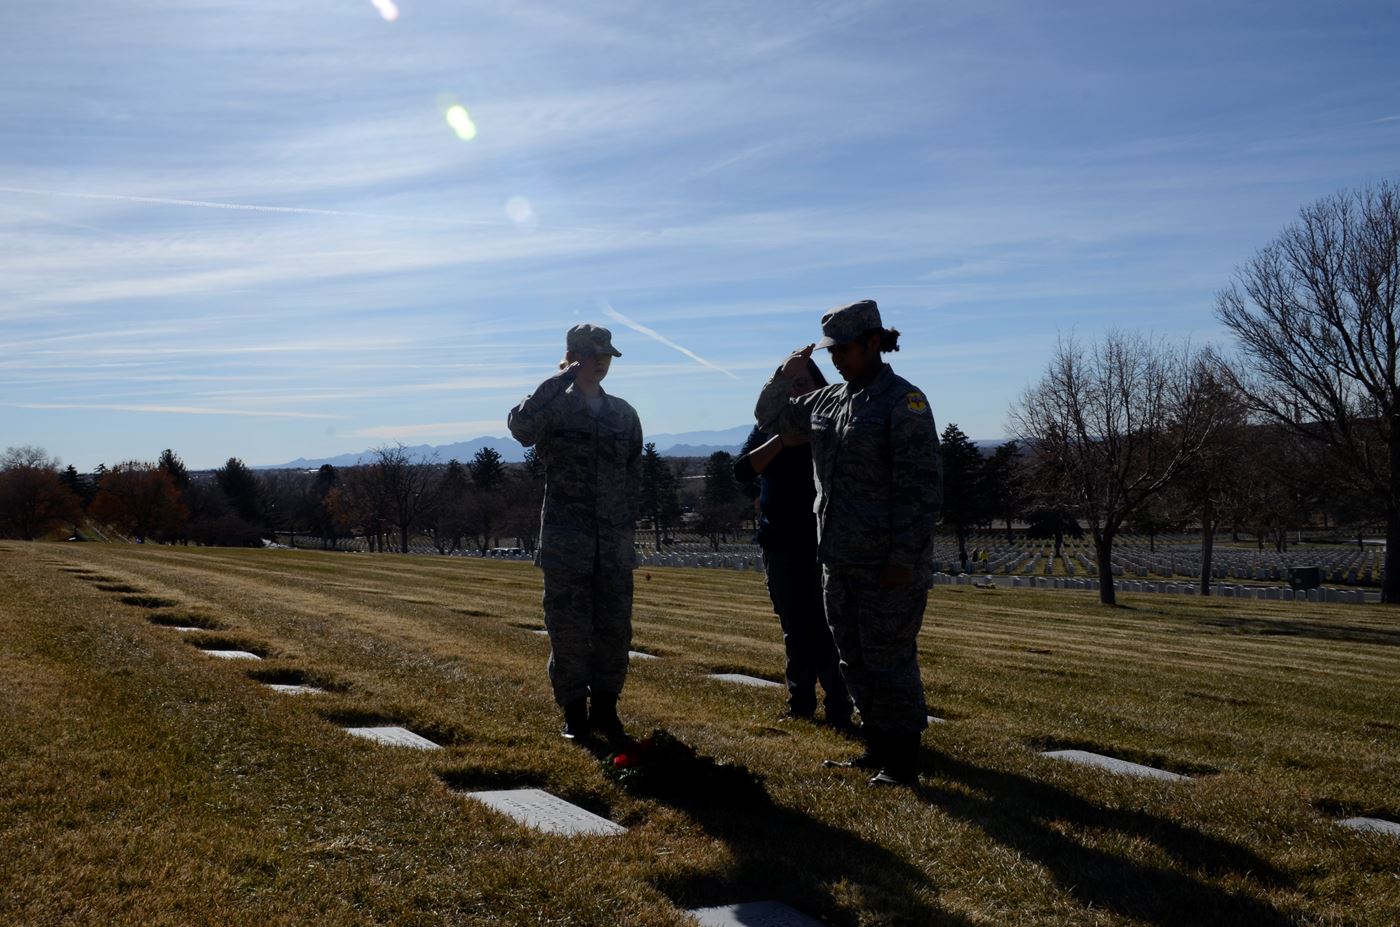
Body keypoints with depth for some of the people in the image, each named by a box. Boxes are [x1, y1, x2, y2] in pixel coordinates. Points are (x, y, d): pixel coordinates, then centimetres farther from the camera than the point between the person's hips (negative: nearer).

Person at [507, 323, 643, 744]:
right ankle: (573, 711, 12)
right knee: (569, 628, 0)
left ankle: (605, 708, 19)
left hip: (615, 540, 4)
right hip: (565, 540, -4)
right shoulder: (553, 407, 0)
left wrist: (625, 521, 6)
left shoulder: (624, 414, 13)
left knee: (615, 627, 6)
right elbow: (520, 426, -24)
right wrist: (560, 380, -21)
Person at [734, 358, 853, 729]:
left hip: (825, 545, -3)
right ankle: (800, 703, 20)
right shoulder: (770, 426, 8)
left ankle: (838, 709, -4)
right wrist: (782, 439, -16)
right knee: (795, 630, 10)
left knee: (829, 629, -8)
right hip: (781, 545, 3)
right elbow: (743, 470, -7)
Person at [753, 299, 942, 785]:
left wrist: (904, 557, -20)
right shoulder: (829, 401, 12)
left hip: (888, 563, -8)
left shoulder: (903, 400, -12)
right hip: (838, 559, 8)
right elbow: (770, 417, 26)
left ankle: (903, 760, 11)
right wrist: (786, 375, 8)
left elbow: (922, 486, -16)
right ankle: (877, 749, 28)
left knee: (889, 659, -1)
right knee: (854, 660, 15)